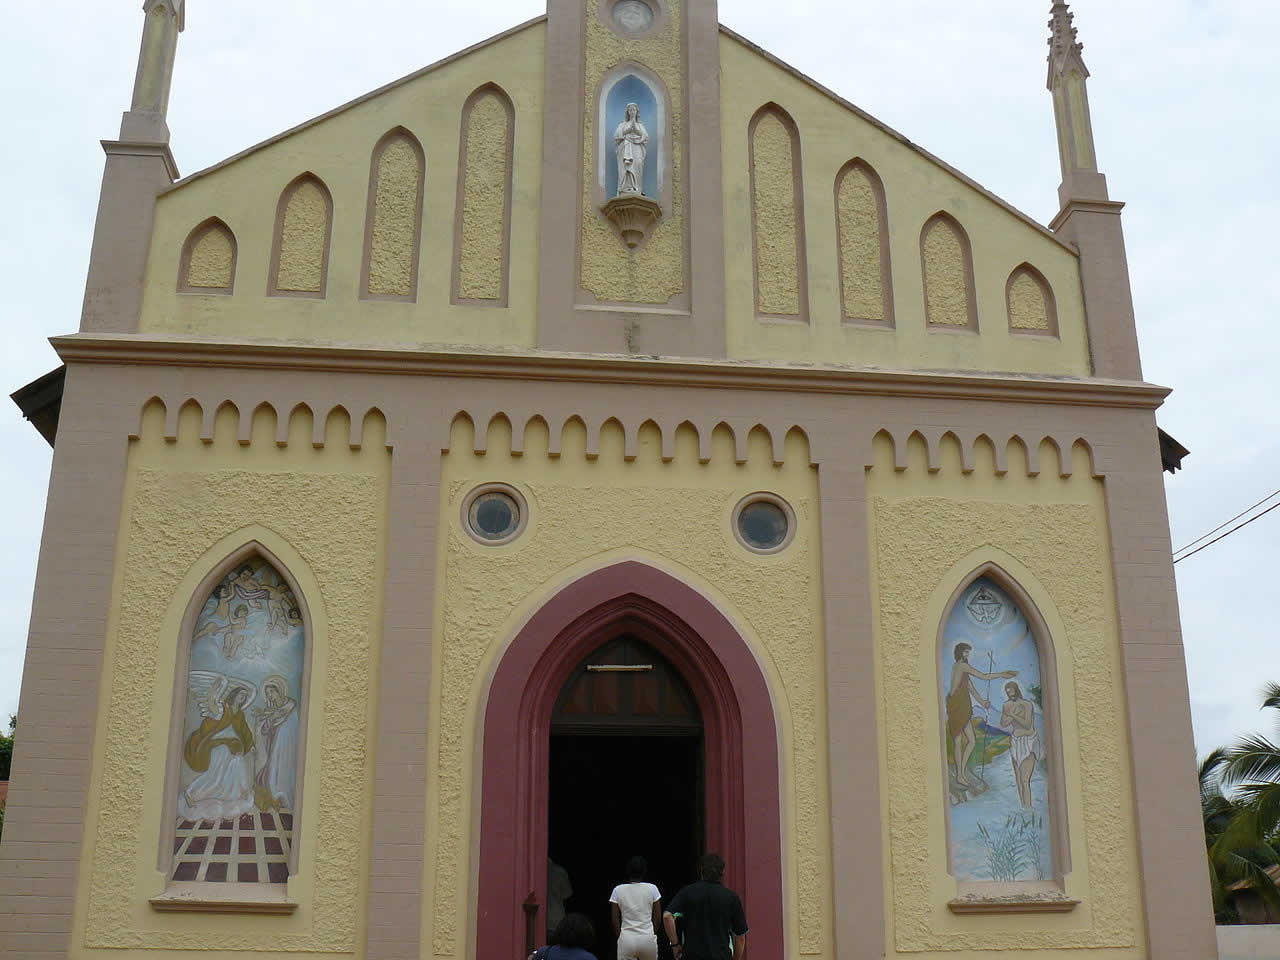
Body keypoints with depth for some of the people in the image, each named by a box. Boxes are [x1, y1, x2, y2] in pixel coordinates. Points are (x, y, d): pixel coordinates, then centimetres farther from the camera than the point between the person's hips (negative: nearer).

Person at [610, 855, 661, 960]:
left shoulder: (618, 890, -1)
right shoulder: (652, 889, -3)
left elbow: (615, 920, 2)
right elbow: (658, 918, 3)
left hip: (626, 939, 0)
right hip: (648, 938, 0)